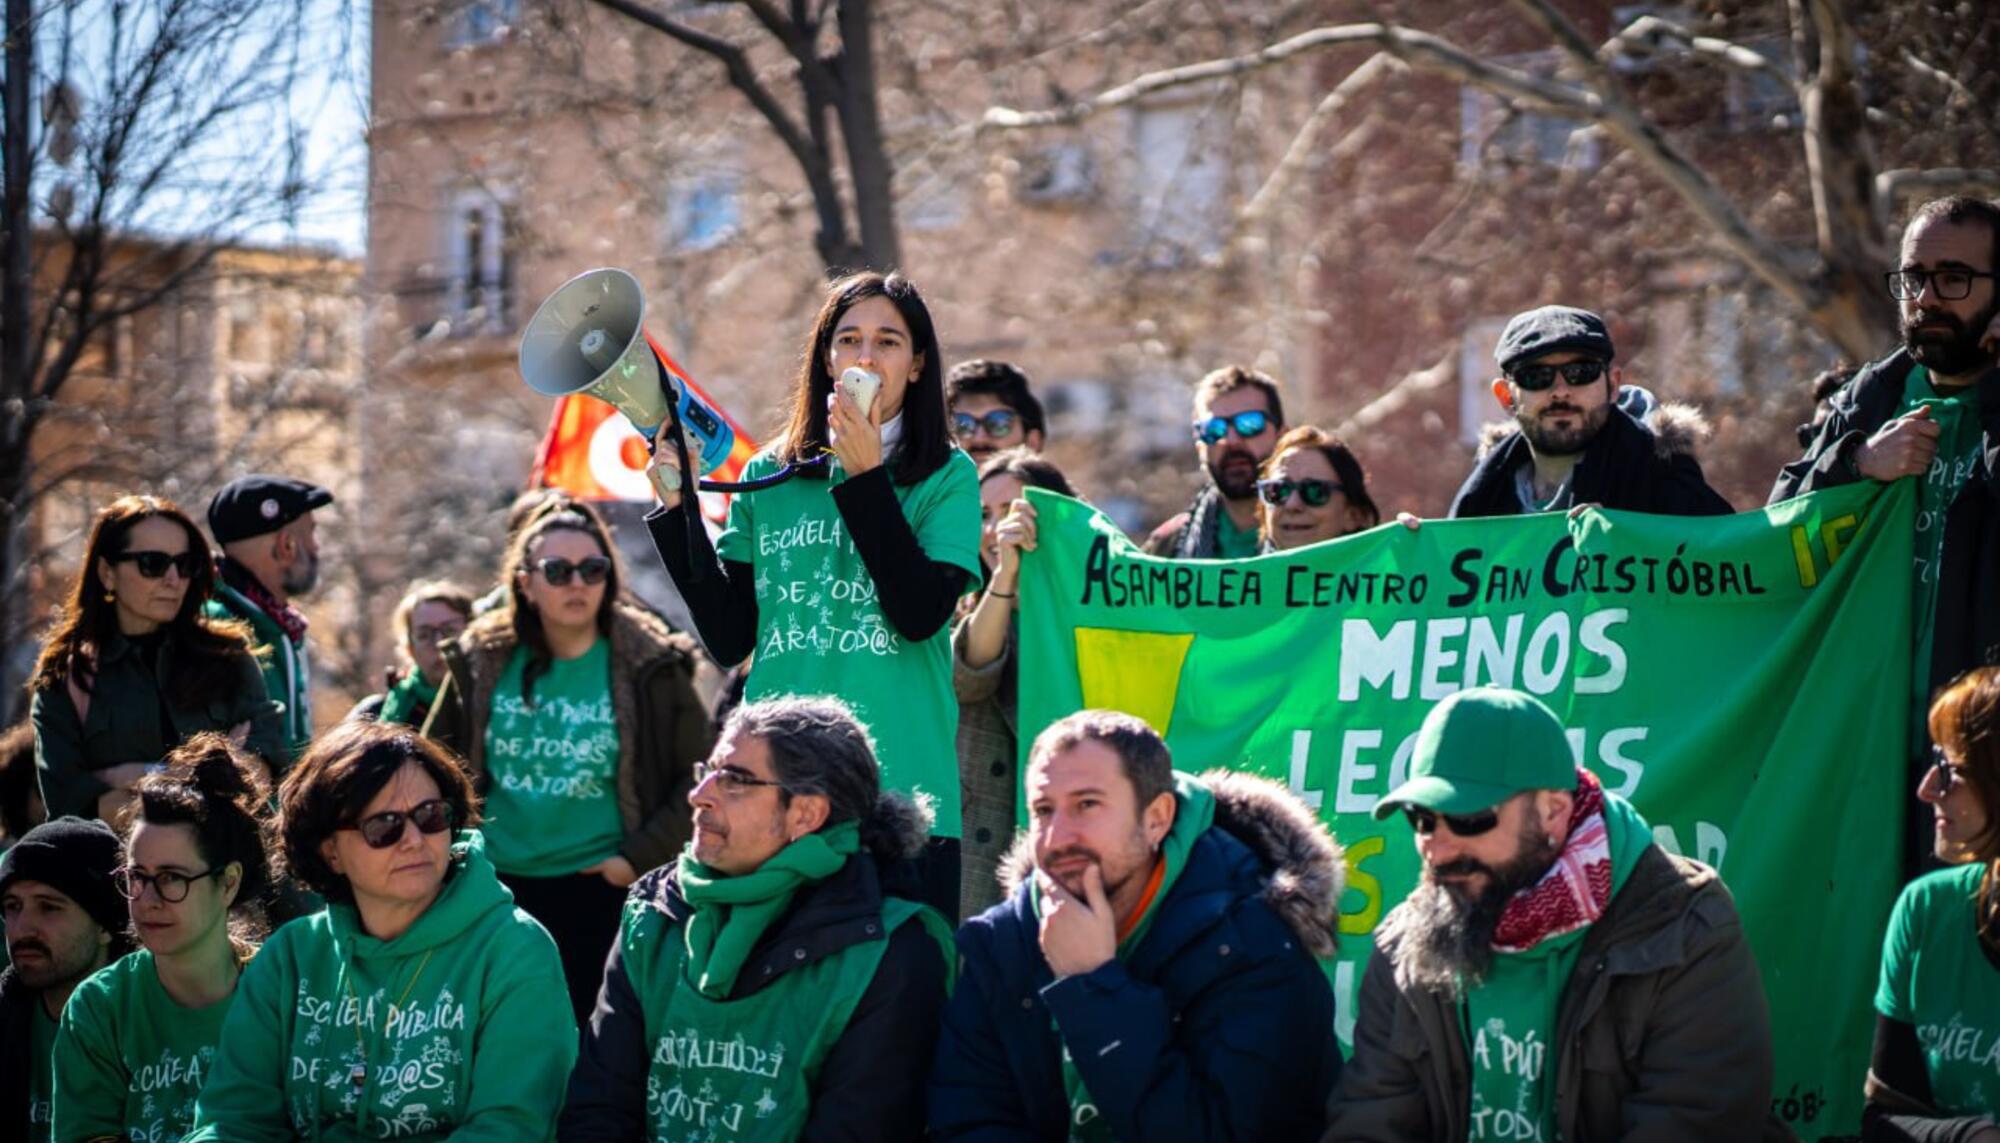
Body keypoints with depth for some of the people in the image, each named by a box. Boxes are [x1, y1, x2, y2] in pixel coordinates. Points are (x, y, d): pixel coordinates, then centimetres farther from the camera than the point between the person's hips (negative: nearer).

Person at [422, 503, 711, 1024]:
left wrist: (641, 859, -9)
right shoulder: (482, 661, 4)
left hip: (602, 889, -3)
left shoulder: (648, 665, -4)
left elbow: (696, 778, -3)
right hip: (499, 889, 3)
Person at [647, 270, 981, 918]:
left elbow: (921, 613, -11)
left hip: (902, 794, -2)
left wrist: (866, 475, -12)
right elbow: (729, 638, 7)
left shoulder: (947, 477, 4)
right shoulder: (768, 476, 11)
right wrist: (678, 509, 0)